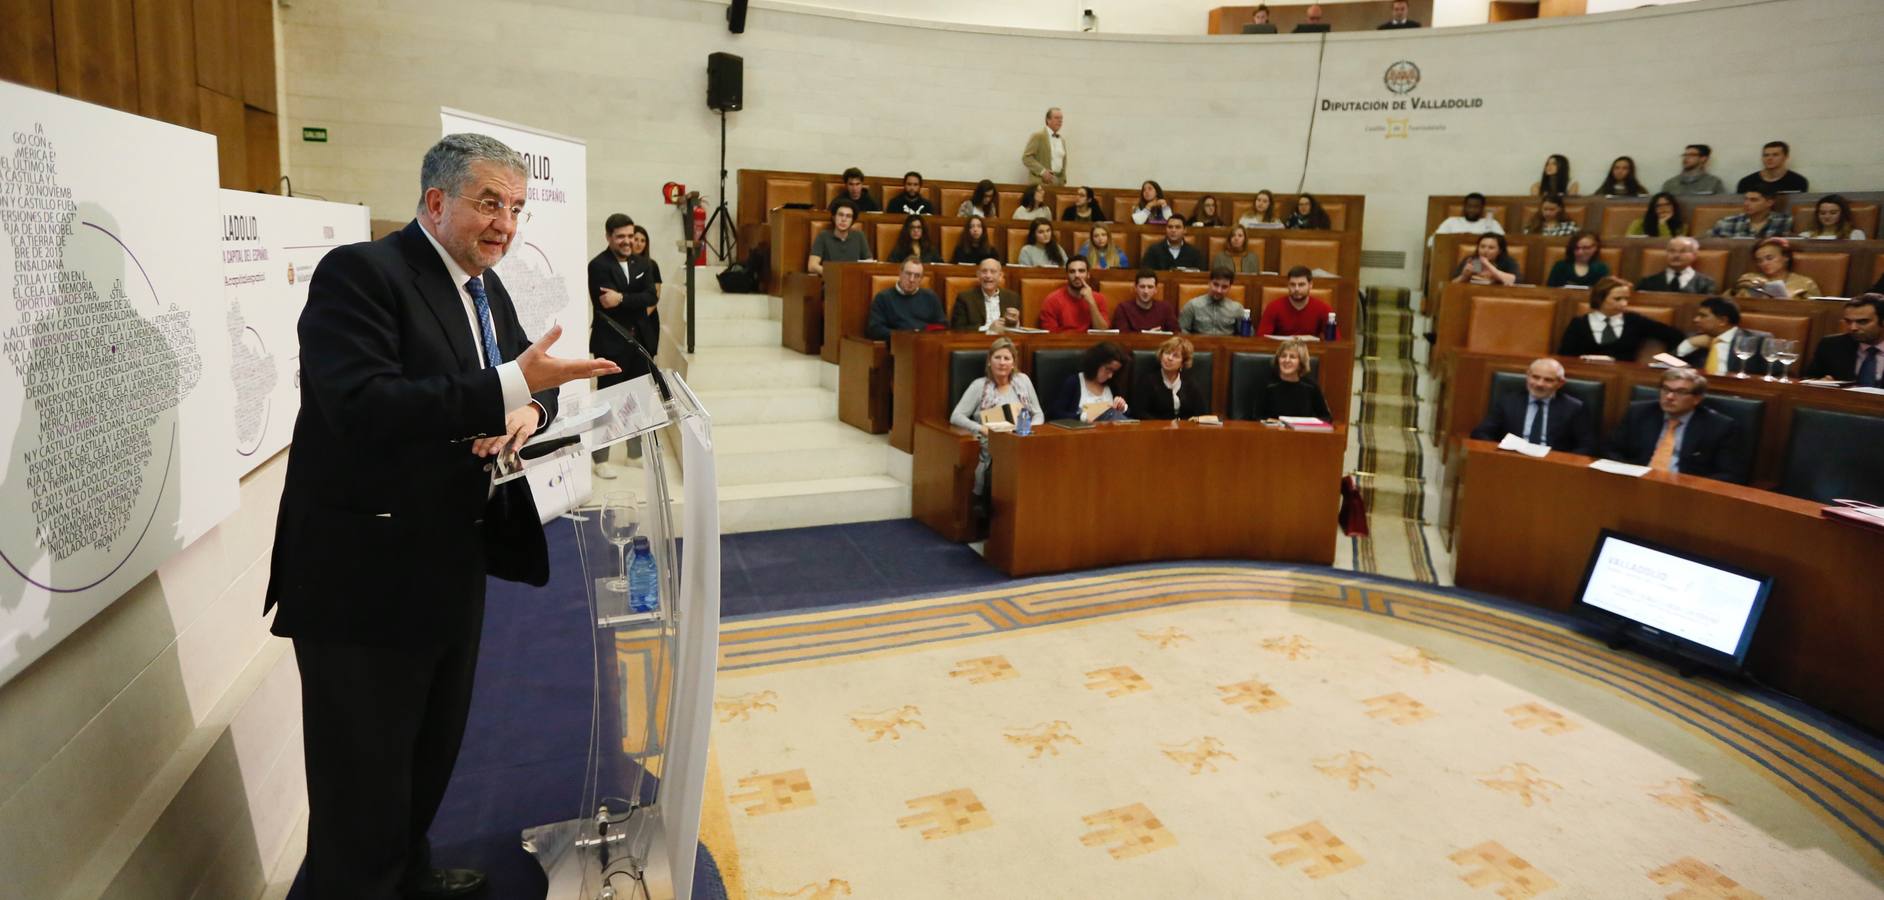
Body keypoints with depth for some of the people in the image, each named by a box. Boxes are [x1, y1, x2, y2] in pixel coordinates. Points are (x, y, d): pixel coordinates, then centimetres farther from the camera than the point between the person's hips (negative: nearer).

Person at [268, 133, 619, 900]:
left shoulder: (486, 288, 10)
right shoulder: (359, 273, -16)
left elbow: (527, 377, 14)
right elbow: (361, 405, -29)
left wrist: (528, 408, -11)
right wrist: (508, 388, -34)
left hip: (452, 567, 9)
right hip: (365, 576, -9)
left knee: (434, 746, 24)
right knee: (363, 775, 5)